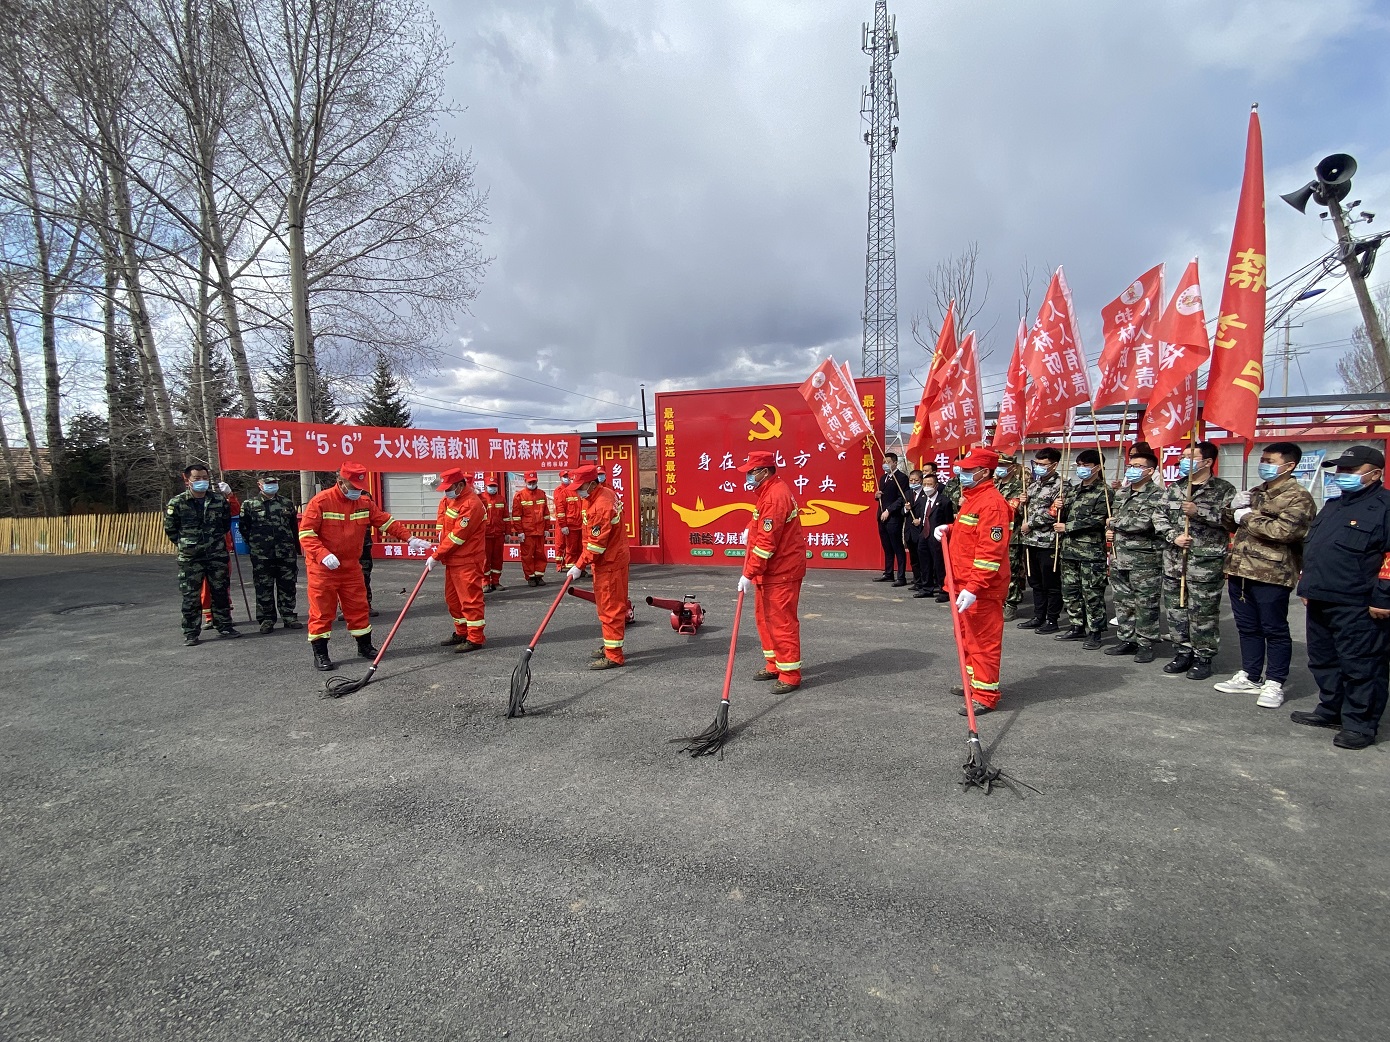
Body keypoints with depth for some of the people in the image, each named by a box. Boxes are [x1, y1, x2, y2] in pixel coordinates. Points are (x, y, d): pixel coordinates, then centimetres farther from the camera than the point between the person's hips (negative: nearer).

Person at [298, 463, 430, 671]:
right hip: (322, 568, -5)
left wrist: (409, 538, -4)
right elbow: (306, 533, -15)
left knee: (358, 607, 11)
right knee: (322, 611, 2)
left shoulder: (364, 503, 3)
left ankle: (365, 646, 26)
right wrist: (324, 555, -26)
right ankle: (320, 654, 12)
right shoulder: (321, 502, -14)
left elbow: (386, 521, 5)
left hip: (351, 567, 5)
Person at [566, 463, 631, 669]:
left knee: (610, 608, -5)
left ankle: (613, 656, 2)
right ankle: (611, 645, 33)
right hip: (611, 558, 10)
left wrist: (579, 566, -18)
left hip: (609, 563, -10)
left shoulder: (601, 506, -26)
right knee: (606, 605, 20)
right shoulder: (606, 493, 6)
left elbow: (596, 544, -24)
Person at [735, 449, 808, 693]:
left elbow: (766, 542, -25)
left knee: (782, 621, -4)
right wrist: (751, 528, 11)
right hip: (770, 570, 11)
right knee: (764, 616, 17)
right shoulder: (770, 491, 10)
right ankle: (774, 665, 29)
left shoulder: (775, 497, -23)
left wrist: (749, 574, -22)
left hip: (782, 571, -11)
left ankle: (790, 675, 5)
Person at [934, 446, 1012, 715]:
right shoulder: (971, 497, 13)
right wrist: (950, 529, 8)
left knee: (983, 639, -3)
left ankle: (985, 696, 5)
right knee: (967, 636, 20)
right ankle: (973, 682, 34)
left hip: (981, 589, -11)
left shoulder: (992, 503, -19)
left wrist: (973, 588, -29)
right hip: (965, 584, 11)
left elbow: (991, 552, -25)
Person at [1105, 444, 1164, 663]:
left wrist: (1115, 523, -8)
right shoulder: (1121, 492, 13)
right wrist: (1111, 531, 4)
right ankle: (1127, 640, 23)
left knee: (1145, 604, 2)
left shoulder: (1157, 494, -9)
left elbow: (1143, 522, -21)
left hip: (1145, 560, -7)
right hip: (1119, 556, 7)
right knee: (1122, 602, 13)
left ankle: (1145, 644, 12)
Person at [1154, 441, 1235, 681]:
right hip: (1173, 559, 5)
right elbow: (1159, 517, 8)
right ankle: (1183, 652, 23)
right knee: (1176, 609, 11)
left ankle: (1203, 658, 12)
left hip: (1205, 562, -5)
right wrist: (1173, 536, -7)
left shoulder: (1224, 490, -2)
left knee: (1203, 612, 0)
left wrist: (1199, 511, -20)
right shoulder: (1174, 488, 13)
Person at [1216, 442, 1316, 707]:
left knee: (1274, 630, 3)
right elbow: (1231, 524, 22)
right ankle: (1249, 677, 25)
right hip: (1240, 572, 8)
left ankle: (1274, 684, 12)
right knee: (1247, 628, 15)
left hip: (1271, 576, -7)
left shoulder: (1298, 497, -7)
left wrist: (1248, 518, -12)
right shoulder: (1255, 493, 17)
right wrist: (1234, 508, 1)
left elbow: (1284, 531, -23)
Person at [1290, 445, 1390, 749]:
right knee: (1323, 660, 18)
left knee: (1361, 667, 0)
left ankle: (1360, 724, 9)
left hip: (1358, 607, -9)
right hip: (1320, 602, 9)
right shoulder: (1332, 506, 18)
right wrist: (1307, 586, 22)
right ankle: (1330, 710, 31)